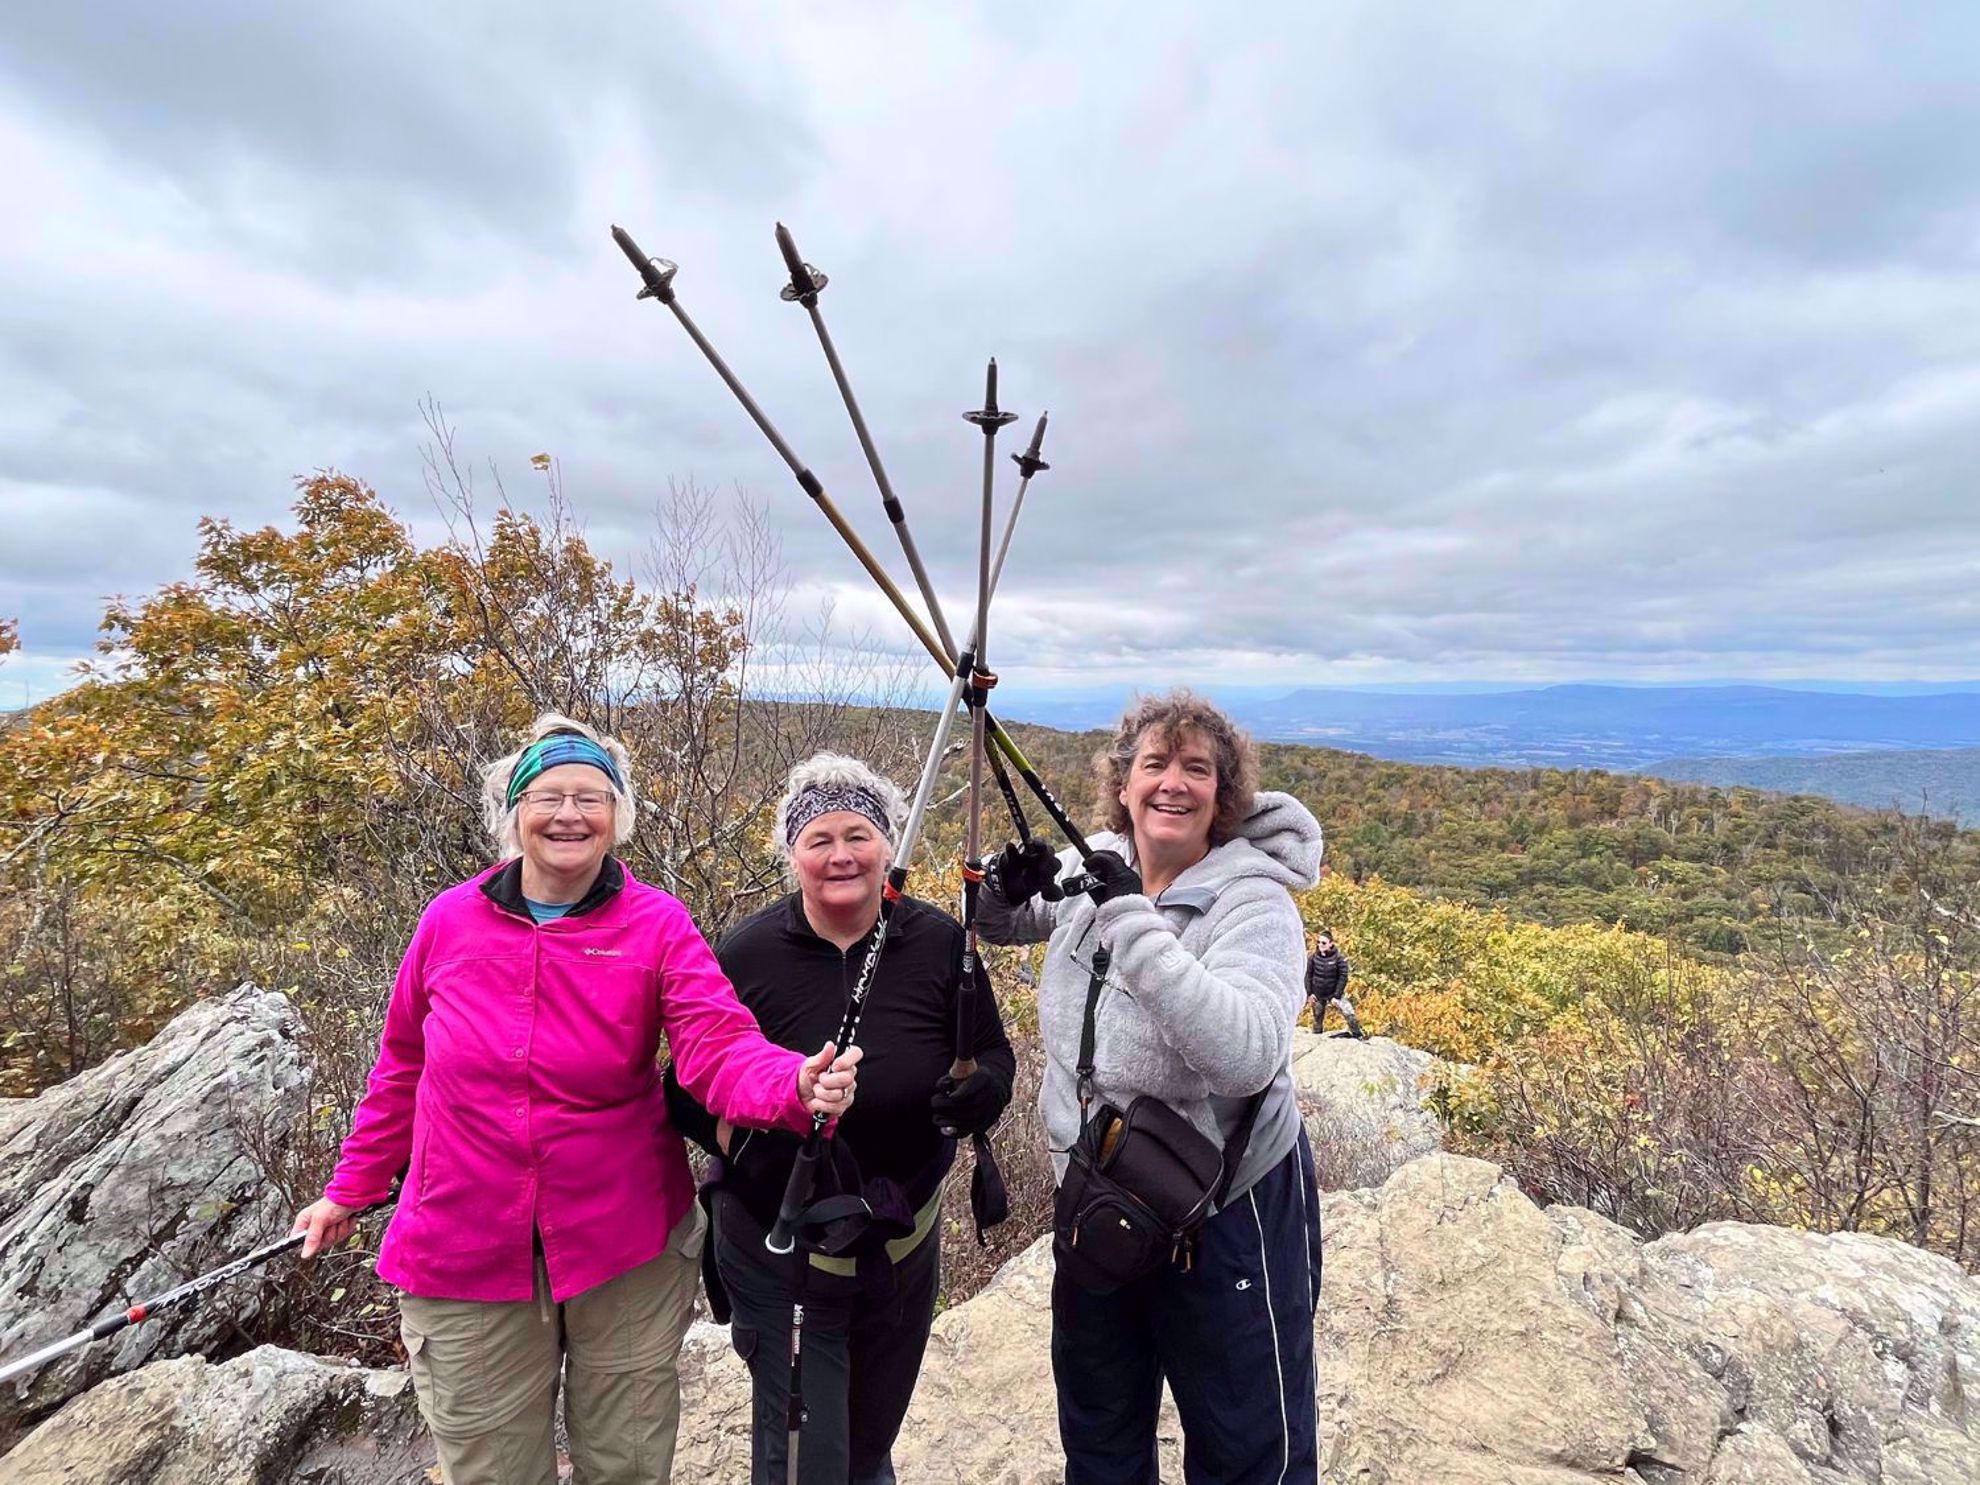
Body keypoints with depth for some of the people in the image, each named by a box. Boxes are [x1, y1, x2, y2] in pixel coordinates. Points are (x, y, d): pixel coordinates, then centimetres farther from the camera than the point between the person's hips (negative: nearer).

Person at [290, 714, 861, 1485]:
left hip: (626, 1247, -1)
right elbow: (402, 1068, 6)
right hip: (464, 1252, 2)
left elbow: (721, 1049, -26)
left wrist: (797, 1083, -45)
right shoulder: (450, 920, -7)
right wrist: (352, 1188, 13)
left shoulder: (658, 924, -14)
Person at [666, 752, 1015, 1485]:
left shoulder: (940, 943, -12)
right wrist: (745, 1149, -24)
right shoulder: (747, 955, -16)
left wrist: (983, 1092, -24)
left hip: (906, 1242, 3)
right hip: (782, 1251, -2)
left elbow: (993, 1056, -2)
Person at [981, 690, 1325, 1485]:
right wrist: (1007, 891, -16)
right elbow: (999, 929, 8)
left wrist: (1132, 919, -41)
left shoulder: (1253, 902, -23)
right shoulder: (1095, 867, -7)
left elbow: (1247, 1055, -39)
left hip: (1228, 1211, -5)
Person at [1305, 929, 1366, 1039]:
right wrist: (1309, 993, -3)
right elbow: (1308, 975, 2)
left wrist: (1336, 996, -14)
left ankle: (1359, 1035, 5)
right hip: (1317, 995, 2)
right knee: (1317, 1019, 12)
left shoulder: (1338, 958, -13)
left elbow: (1343, 977, -11)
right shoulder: (1314, 957, -7)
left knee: (1350, 1014, -13)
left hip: (1334, 994, -2)